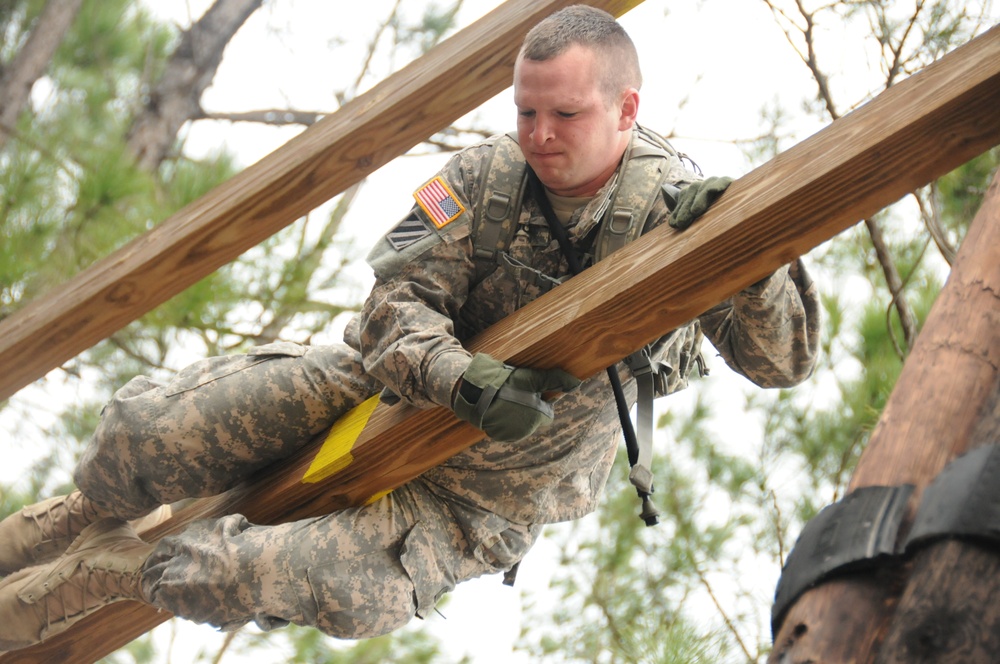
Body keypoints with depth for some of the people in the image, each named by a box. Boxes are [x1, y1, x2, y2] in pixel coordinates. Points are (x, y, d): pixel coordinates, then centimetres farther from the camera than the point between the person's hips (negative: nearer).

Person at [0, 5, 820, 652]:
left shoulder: (676, 212, -21)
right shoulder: (489, 174, -13)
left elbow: (783, 360, -23)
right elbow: (398, 301, -12)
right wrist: (460, 378, -33)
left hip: (478, 493, -2)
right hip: (390, 388, 2)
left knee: (351, 595, -27)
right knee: (142, 434, -11)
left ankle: (115, 566, 0)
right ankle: (91, 519, 26)